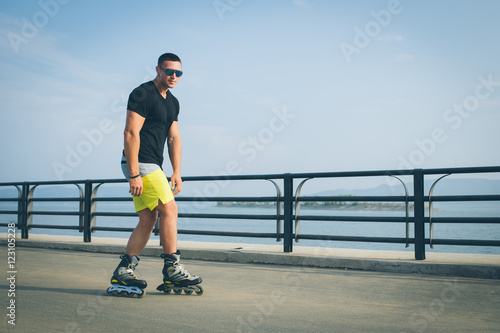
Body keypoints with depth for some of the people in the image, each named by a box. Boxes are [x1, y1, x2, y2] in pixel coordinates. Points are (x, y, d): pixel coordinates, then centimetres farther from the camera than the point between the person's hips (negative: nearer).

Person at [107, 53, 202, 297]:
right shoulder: (142, 94, -10)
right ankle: (172, 268, -3)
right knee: (169, 209, -12)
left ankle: (122, 274, 12)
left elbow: (174, 138, 17)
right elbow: (131, 133, -17)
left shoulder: (172, 102, 17)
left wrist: (176, 173, 10)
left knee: (148, 221, 6)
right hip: (140, 164, -9)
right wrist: (134, 174, -21)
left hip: (152, 166, 9)